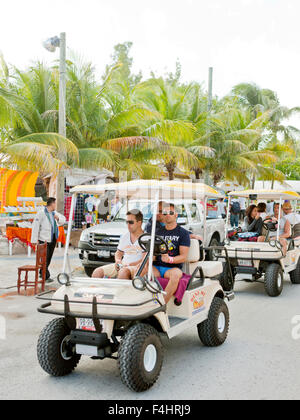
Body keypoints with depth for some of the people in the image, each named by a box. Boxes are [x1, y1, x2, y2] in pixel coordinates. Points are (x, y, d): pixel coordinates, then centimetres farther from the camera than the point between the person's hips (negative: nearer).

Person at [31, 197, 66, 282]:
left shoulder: (54, 213, 12)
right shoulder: (41, 213, -11)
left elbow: (63, 220, 21)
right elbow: (35, 226, -14)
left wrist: (58, 218, -3)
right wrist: (34, 239, -18)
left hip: (53, 239, 7)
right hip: (44, 239, -7)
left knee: (49, 257, 12)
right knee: (45, 258, -8)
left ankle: (42, 273, 28)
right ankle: (46, 276, -5)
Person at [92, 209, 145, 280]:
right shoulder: (125, 236, 18)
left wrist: (129, 265, -23)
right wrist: (118, 260, 4)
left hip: (137, 266, -7)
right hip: (122, 265, 7)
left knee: (123, 272, -41)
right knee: (97, 272, -10)